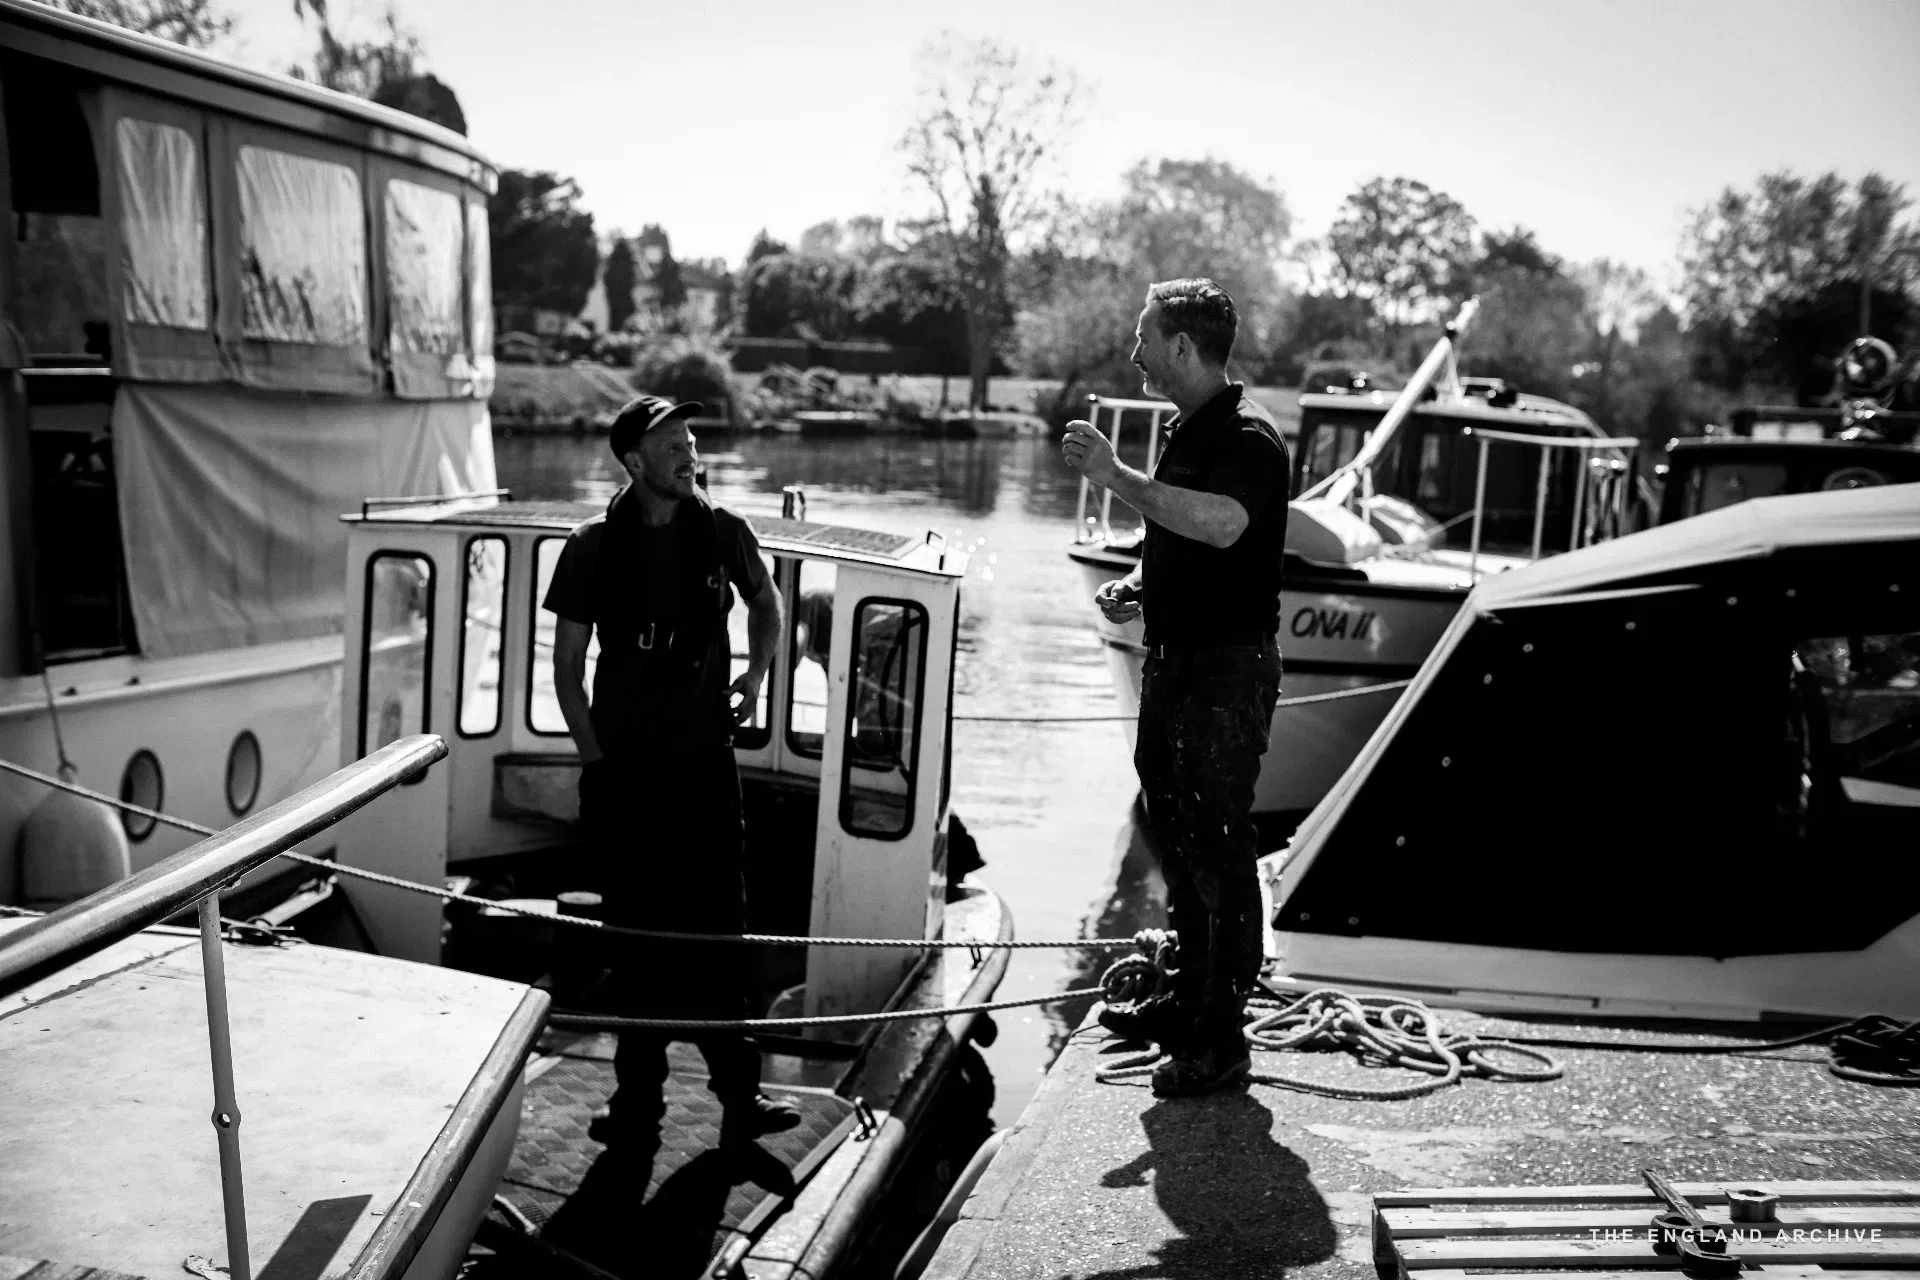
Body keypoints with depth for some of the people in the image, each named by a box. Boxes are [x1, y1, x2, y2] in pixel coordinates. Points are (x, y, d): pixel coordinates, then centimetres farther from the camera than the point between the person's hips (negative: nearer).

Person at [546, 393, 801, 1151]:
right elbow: (567, 670, 2)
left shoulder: (720, 533, 1)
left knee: (717, 931, 3)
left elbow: (766, 603, 22)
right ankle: (638, 1102, 18)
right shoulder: (593, 549, -3)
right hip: (622, 775, -1)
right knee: (636, 939, 7)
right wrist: (596, 758, -4)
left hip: (704, 762, 1)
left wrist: (756, 673, 11)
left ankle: (738, 1095, 12)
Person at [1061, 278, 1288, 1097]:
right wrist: (1136, 587, 8)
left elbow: (1221, 524, -36)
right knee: (1176, 838, 18)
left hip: (1227, 669, -10)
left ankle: (1221, 1038, 4)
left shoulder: (1246, 436, -16)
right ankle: (1189, 998, 33)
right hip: (1174, 656, 10)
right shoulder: (1187, 431, 15)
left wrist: (1117, 476, -32)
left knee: (1218, 847, -4)